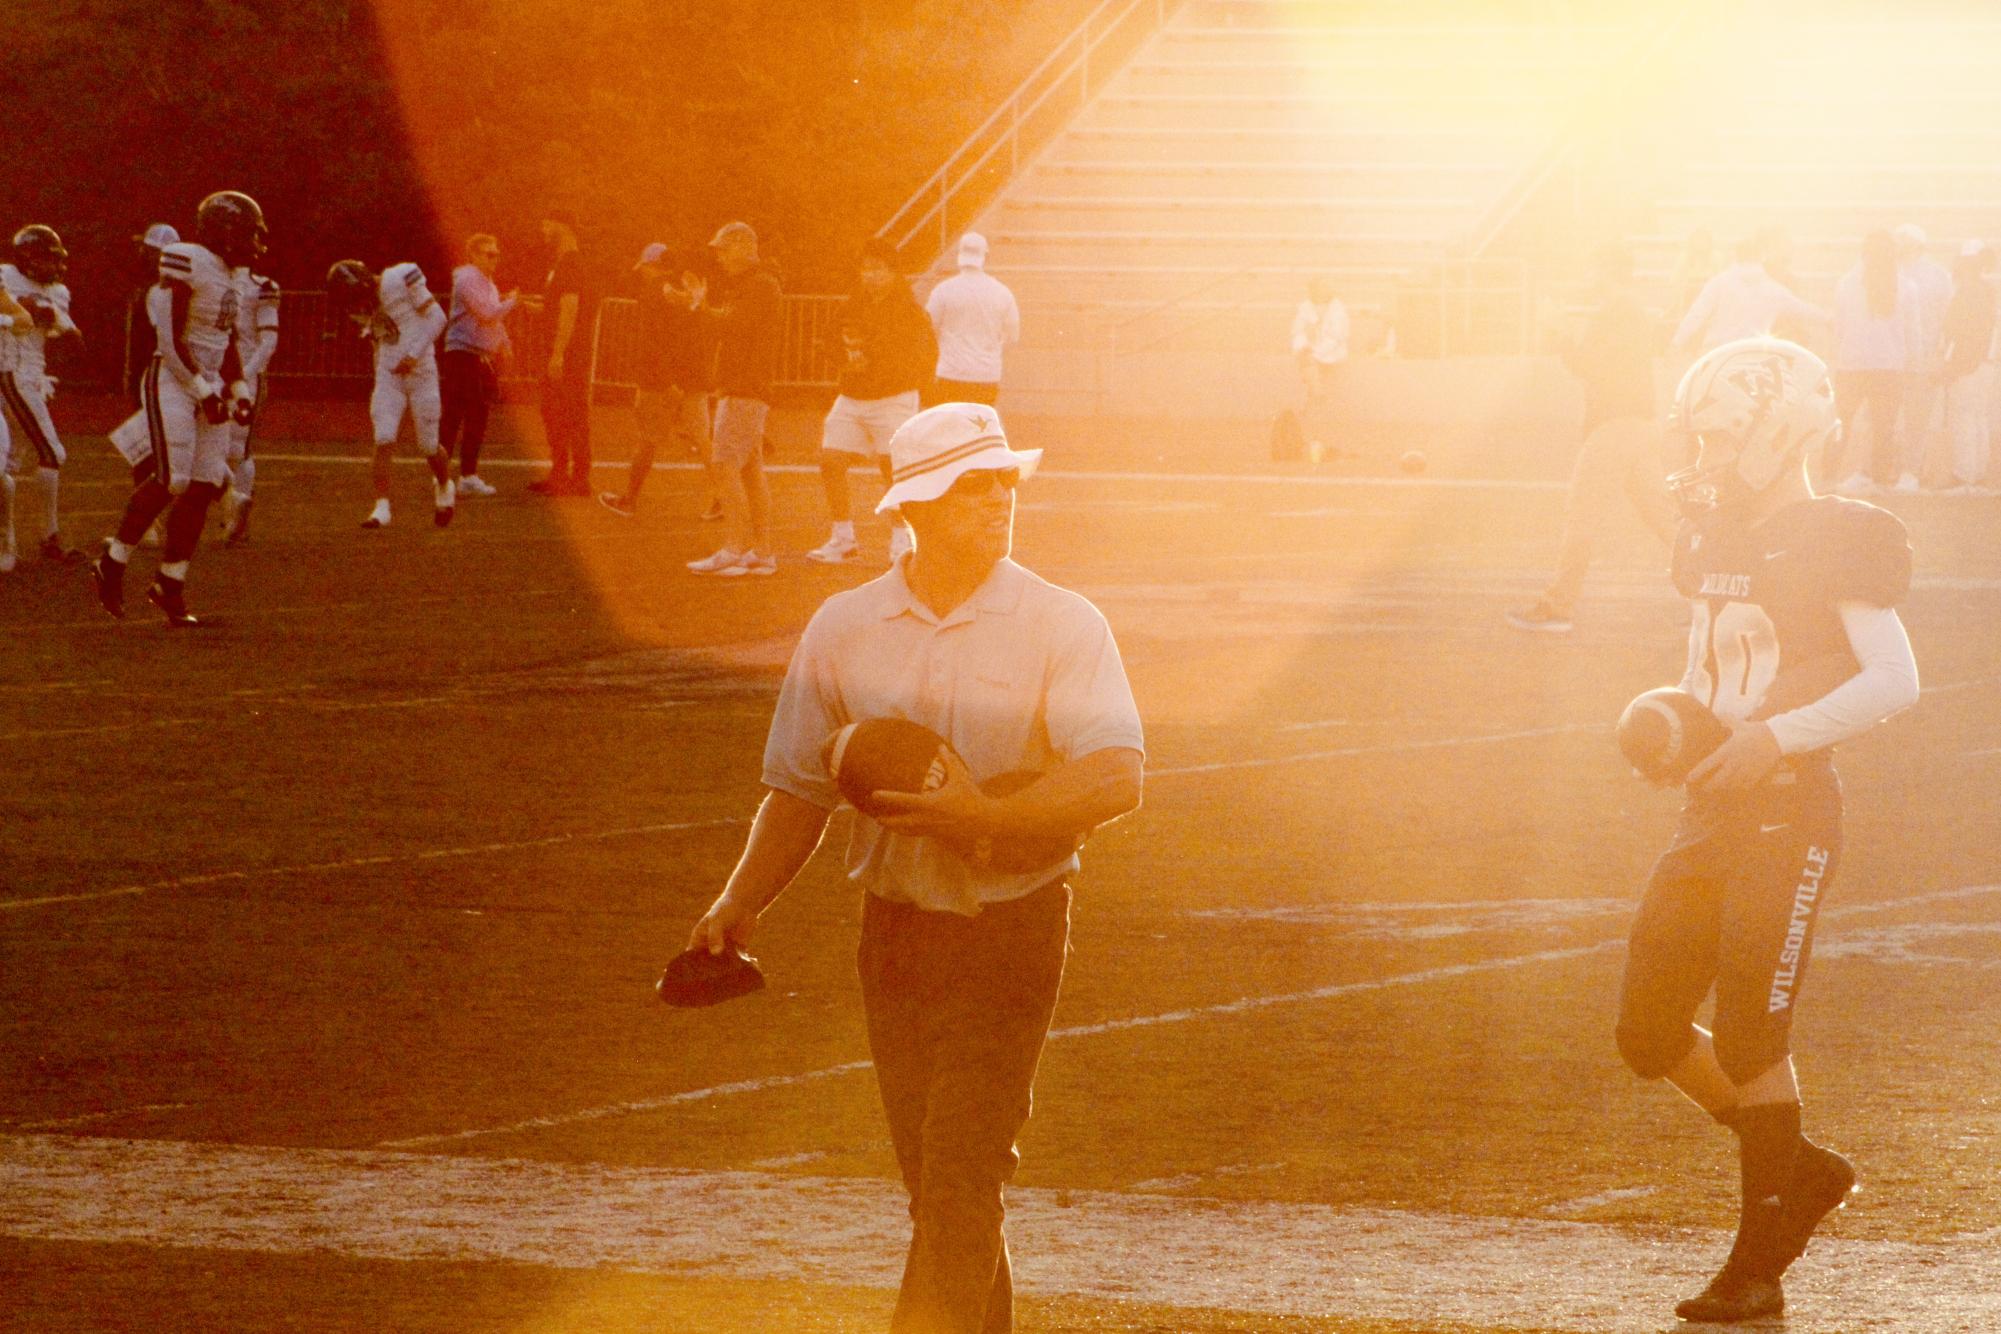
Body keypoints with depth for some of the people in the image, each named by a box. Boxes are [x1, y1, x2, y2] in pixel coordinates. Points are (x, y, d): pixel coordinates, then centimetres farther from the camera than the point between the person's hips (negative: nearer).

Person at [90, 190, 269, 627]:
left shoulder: (234, 275, 12)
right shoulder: (188, 265, -15)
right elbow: (171, 339, -18)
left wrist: (236, 392, 11)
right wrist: (204, 393, -17)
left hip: (209, 384, 8)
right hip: (173, 381, -8)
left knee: (205, 486, 1)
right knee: (172, 481, -16)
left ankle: (170, 586, 8)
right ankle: (111, 565, 1)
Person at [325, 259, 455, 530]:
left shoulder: (401, 280, -16)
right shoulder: (362, 308, 1)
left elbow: (436, 317, -13)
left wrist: (414, 354, -21)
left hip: (420, 372, -4)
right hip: (389, 375, 4)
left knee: (428, 446, 5)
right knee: (384, 441, -12)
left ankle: (444, 485, 35)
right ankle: (382, 508, -14)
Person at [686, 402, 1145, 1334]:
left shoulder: (1061, 627, -7)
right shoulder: (844, 628, 5)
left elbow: (1116, 778, -17)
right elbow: (799, 785, 13)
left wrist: (981, 815, -27)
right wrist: (743, 901, 2)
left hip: (1010, 931, -4)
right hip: (895, 930, 4)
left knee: (960, 1179, -11)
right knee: (936, 1182, 11)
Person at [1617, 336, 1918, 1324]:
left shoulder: (1831, 546, -11)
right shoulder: (1715, 541, 13)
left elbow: (1895, 681, -18)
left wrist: (1778, 736, -23)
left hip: (1789, 812, -8)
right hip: (1711, 816, 8)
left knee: (1750, 1038, -7)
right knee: (1650, 1034, 6)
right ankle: (1803, 1173, 23)